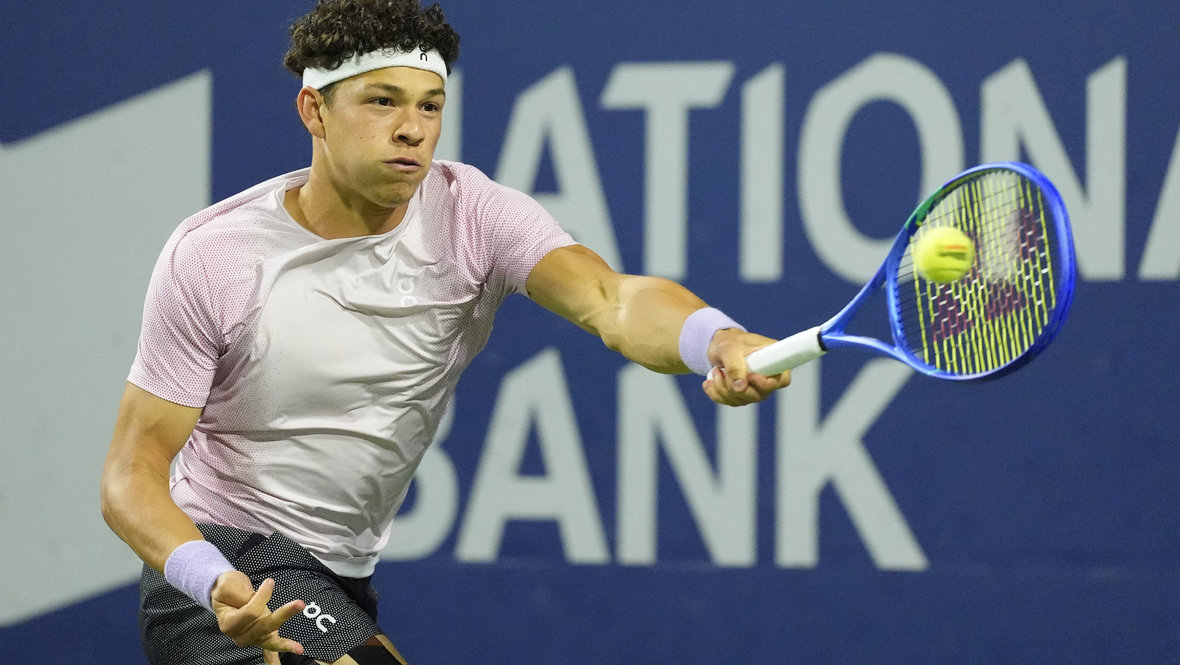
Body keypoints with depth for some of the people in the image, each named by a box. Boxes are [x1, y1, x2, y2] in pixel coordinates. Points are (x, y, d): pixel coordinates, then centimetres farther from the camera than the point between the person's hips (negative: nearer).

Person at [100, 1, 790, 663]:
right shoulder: (211, 255, -16)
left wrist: (719, 341, -52)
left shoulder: (473, 215, -9)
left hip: (342, 586, 6)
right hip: (222, 572, -6)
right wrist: (214, 584, -36)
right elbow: (133, 472, -15)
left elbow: (610, 300, -28)